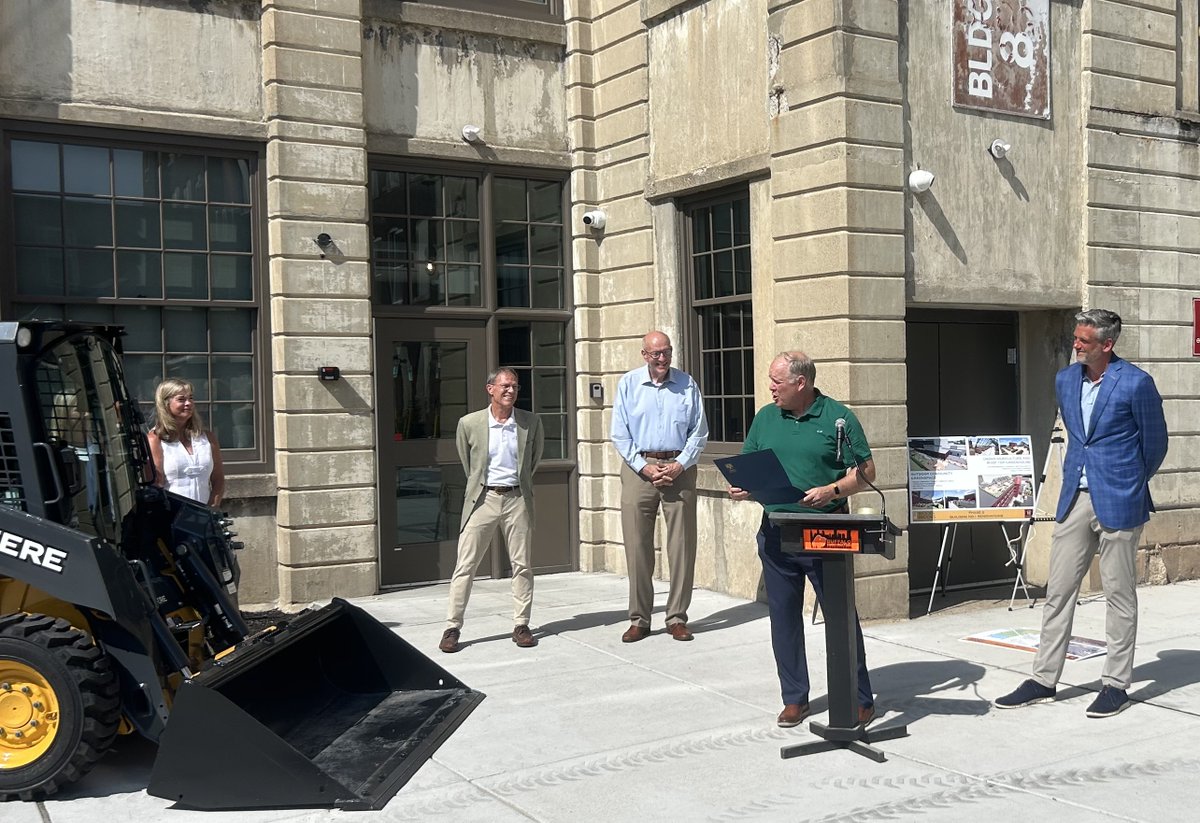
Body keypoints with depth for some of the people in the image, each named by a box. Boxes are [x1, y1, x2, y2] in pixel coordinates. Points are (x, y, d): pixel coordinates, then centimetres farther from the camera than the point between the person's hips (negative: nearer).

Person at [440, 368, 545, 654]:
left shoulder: (531, 422, 1)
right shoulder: (469, 424, -3)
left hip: (517, 499, 1)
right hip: (482, 499, -1)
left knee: (522, 565, 5)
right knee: (465, 565, -1)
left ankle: (521, 625, 16)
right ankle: (452, 628, 5)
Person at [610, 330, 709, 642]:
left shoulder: (687, 384, 6)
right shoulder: (628, 383, 5)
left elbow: (699, 431, 6)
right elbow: (620, 433, 3)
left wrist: (680, 464, -7)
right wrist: (644, 467, -7)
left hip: (679, 468, 0)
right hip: (639, 468, 0)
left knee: (682, 546, 0)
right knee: (637, 546, 1)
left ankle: (677, 618, 10)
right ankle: (639, 619, 10)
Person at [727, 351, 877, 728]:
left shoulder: (838, 417, -2)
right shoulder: (765, 418, 11)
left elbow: (867, 471, -2)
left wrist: (831, 491, -18)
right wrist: (740, 487, -7)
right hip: (776, 533, 4)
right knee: (783, 617, 8)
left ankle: (859, 700, 11)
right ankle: (794, 699, 20)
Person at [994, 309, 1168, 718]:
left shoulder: (1136, 383, -10)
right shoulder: (1065, 380, 8)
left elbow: (1154, 443, 1)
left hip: (1118, 502, -5)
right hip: (1074, 500, 6)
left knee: (1120, 595, 4)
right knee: (1058, 591, 6)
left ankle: (1116, 684, 15)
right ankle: (1044, 679, 14)